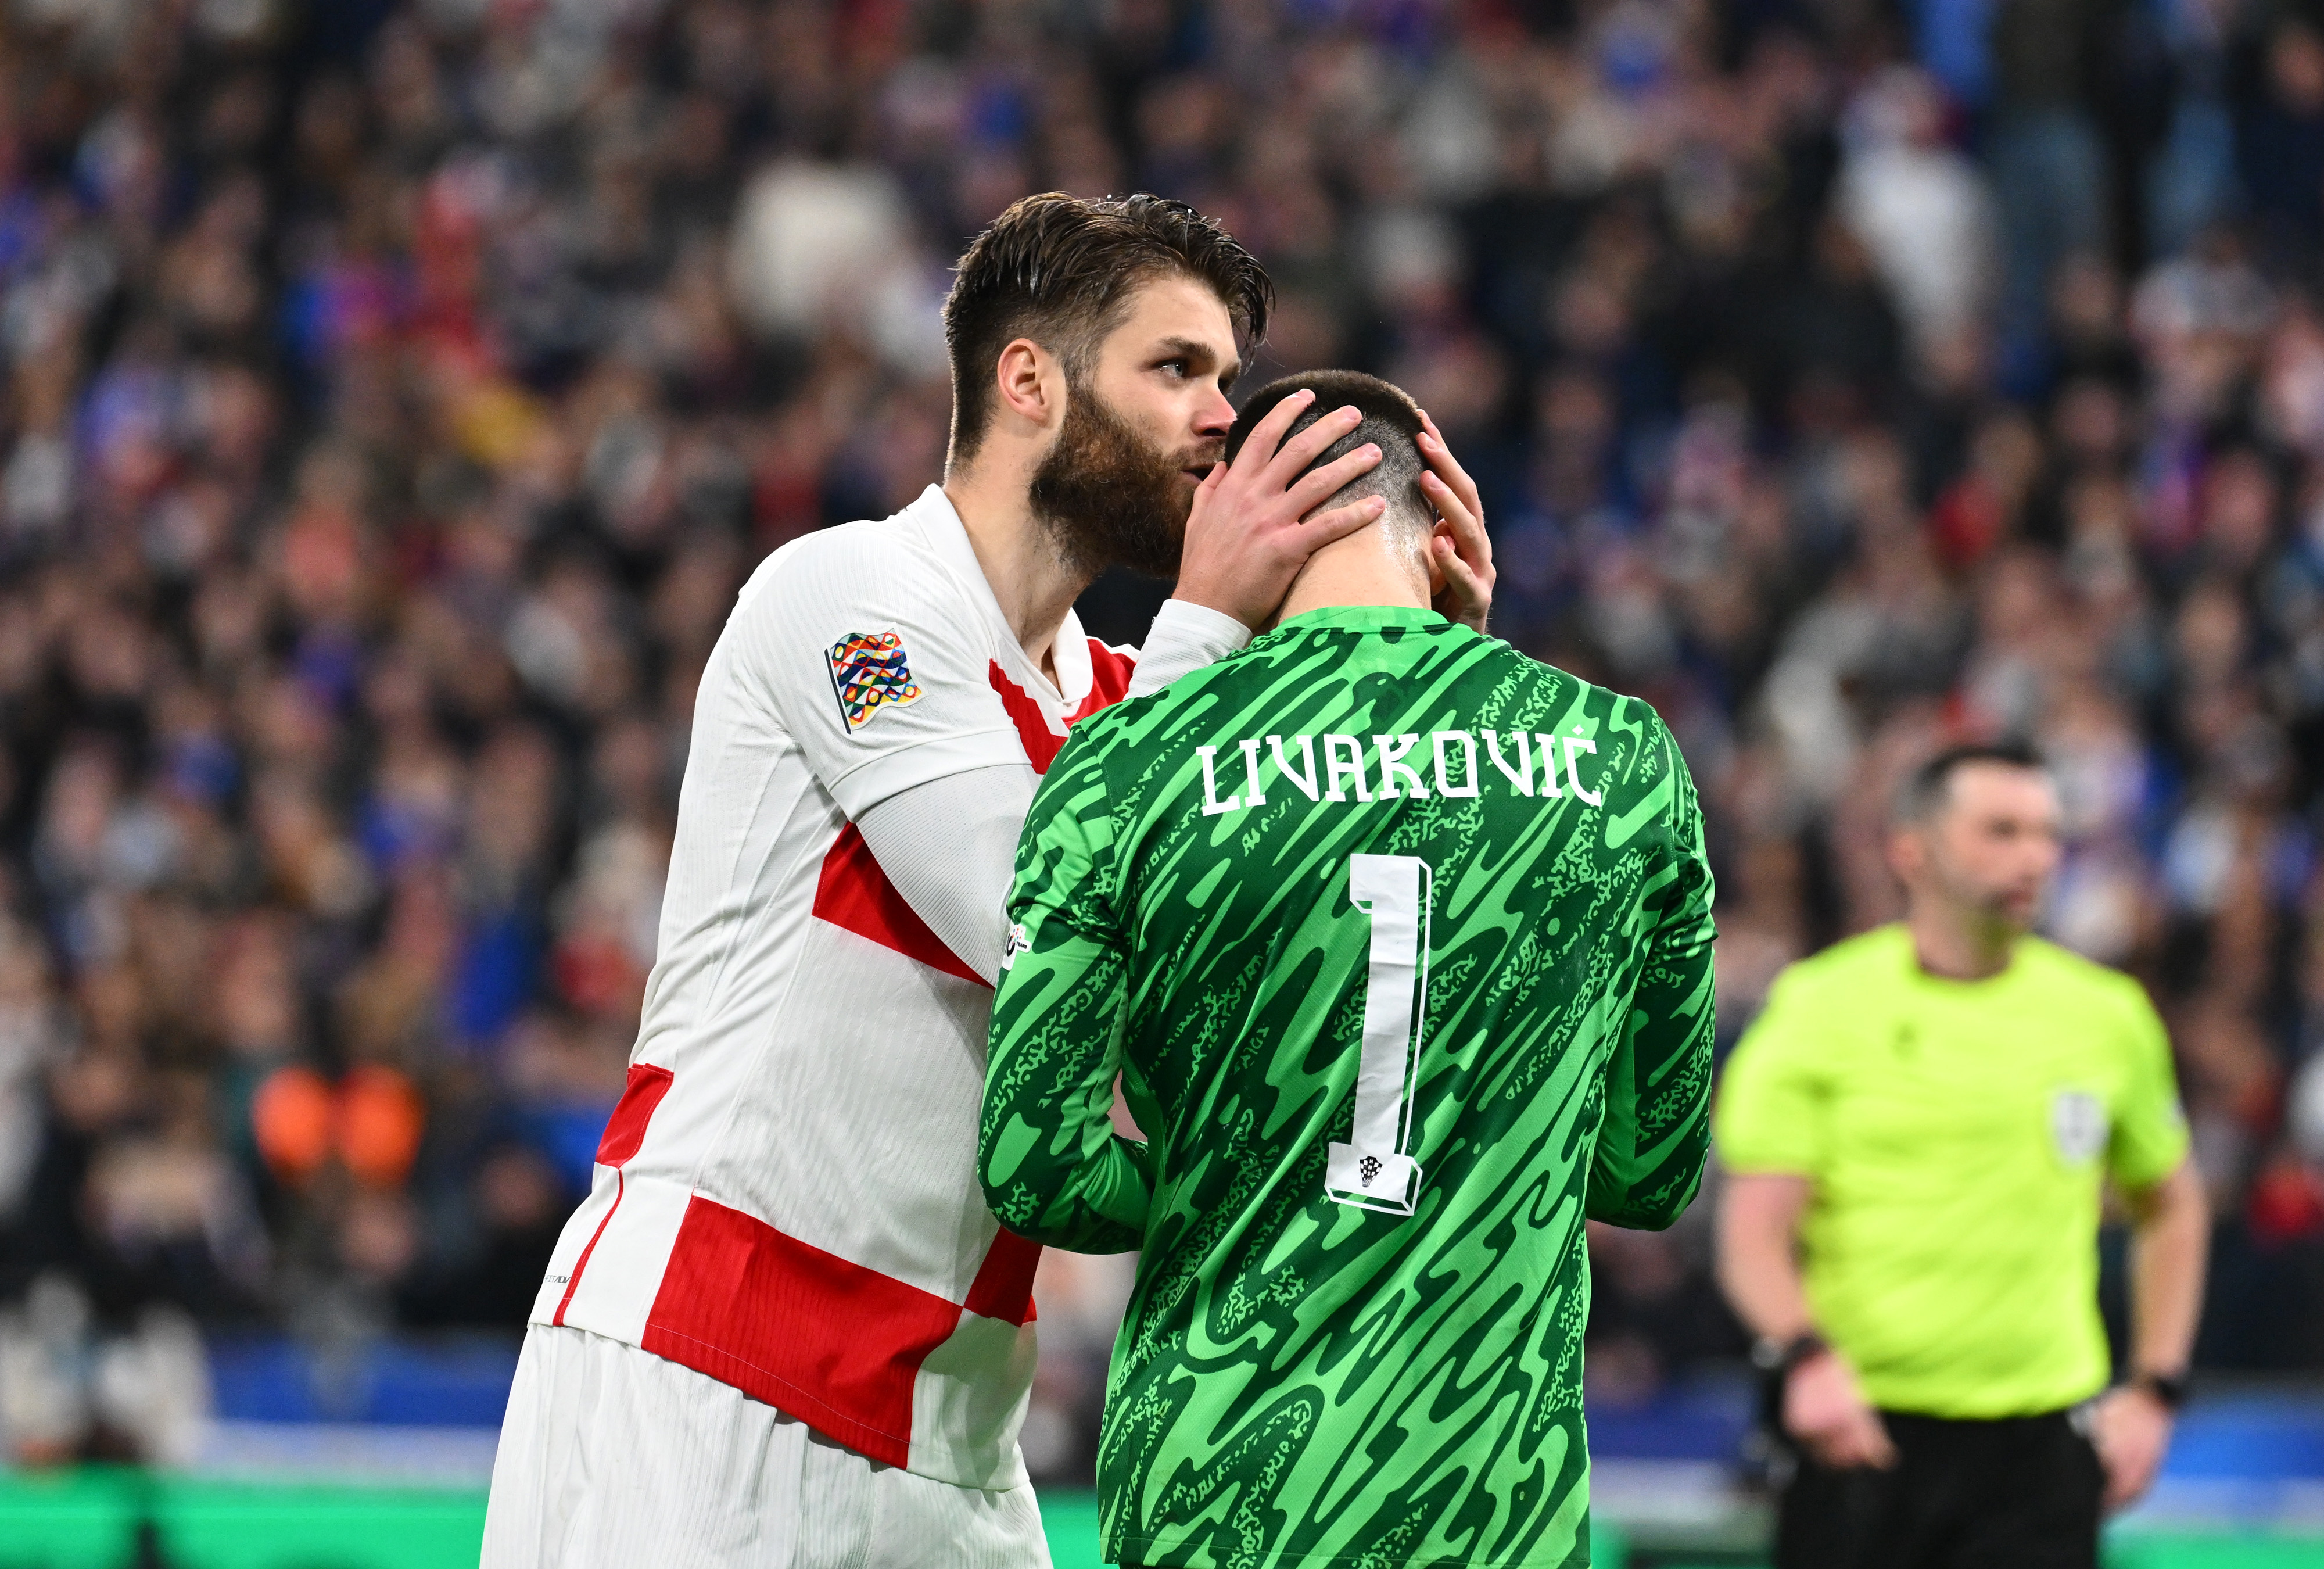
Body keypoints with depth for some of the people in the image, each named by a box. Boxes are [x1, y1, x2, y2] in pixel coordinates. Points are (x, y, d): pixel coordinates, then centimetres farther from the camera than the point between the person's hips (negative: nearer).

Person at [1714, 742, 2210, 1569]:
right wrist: (1806, 1358, -27)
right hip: (1860, 1431, -2)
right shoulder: (1820, 1006, -2)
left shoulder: (2106, 1014, 8)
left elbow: (2169, 1206, 21)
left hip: (2037, 1438, 2)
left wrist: (2153, 1391, 10)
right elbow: (1755, 1230, -9)